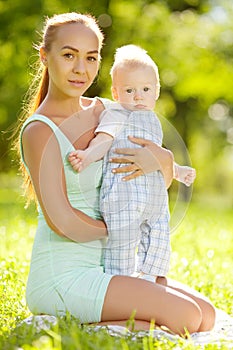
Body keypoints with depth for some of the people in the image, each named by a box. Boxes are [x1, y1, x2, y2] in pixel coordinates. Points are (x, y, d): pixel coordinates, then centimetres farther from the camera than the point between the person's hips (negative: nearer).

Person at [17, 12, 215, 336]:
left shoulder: (99, 111, 9)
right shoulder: (40, 131, -13)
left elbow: (161, 184, 14)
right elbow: (61, 220, -23)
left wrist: (162, 158, -9)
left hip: (101, 269, 8)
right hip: (62, 276, -8)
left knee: (206, 315, 3)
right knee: (185, 317, -17)